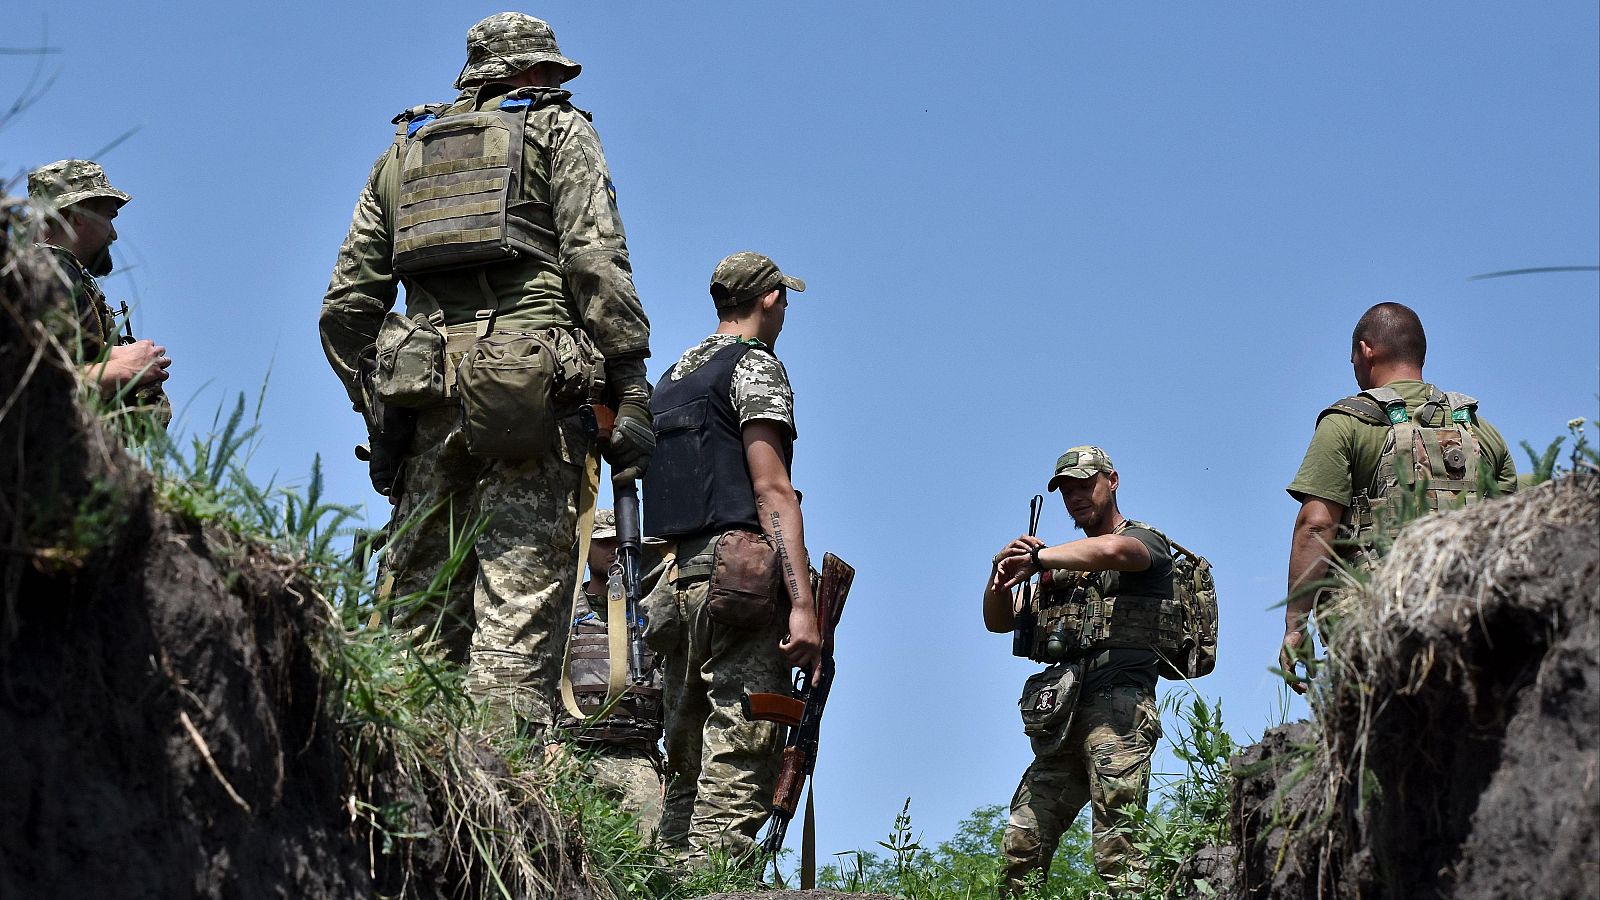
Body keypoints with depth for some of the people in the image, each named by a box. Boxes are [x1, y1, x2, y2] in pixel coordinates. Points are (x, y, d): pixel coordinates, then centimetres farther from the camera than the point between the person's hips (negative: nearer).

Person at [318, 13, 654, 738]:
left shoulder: (403, 149, 26)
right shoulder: (559, 130, 13)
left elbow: (346, 304, 20)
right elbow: (597, 261, -3)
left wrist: (374, 405, 24)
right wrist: (630, 391, -6)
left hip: (426, 386, 4)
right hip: (533, 381, -4)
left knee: (421, 606, 8)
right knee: (521, 598, -10)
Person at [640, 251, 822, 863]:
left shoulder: (671, 378, 23)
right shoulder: (756, 365, -2)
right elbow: (772, 490, -13)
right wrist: (803, 604, -18)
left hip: (677, 584, 8)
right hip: (740, 579, -8)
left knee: (687, 772, 10)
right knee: (738, 773, -12)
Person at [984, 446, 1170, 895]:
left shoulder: (1147, 541, 7)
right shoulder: (1064, 562, 28)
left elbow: (1111, 551, -20)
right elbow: (999, 621, 22)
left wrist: (1034, 558, -10)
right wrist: (1002, 571, 2)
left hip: (1116, 708, -7)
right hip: (1061, 720, 7)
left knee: (1117, 850, -15)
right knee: (1020, 847, 2)